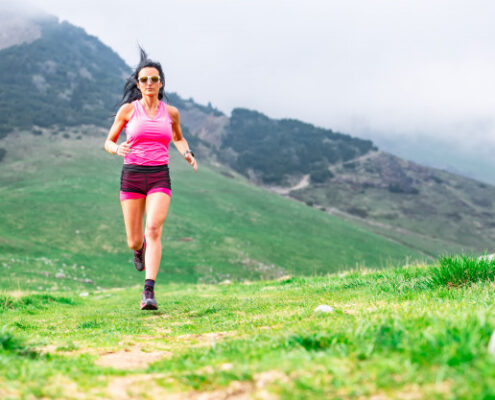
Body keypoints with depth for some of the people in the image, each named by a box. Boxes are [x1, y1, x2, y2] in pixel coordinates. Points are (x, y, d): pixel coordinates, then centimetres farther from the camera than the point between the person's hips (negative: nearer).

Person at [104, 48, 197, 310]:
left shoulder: (171, 112, 8)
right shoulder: (128, 109, 2)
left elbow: (178, 138, 27)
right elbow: (108, 142, 10)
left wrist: (188, 154, 5)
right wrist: (118, 149, -15)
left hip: (160, 178, 0)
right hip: (131, 176, 0)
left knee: (154, 230, -22)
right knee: (134, 242, 3)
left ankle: (149, 292, -22)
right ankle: (139, 248, 43)